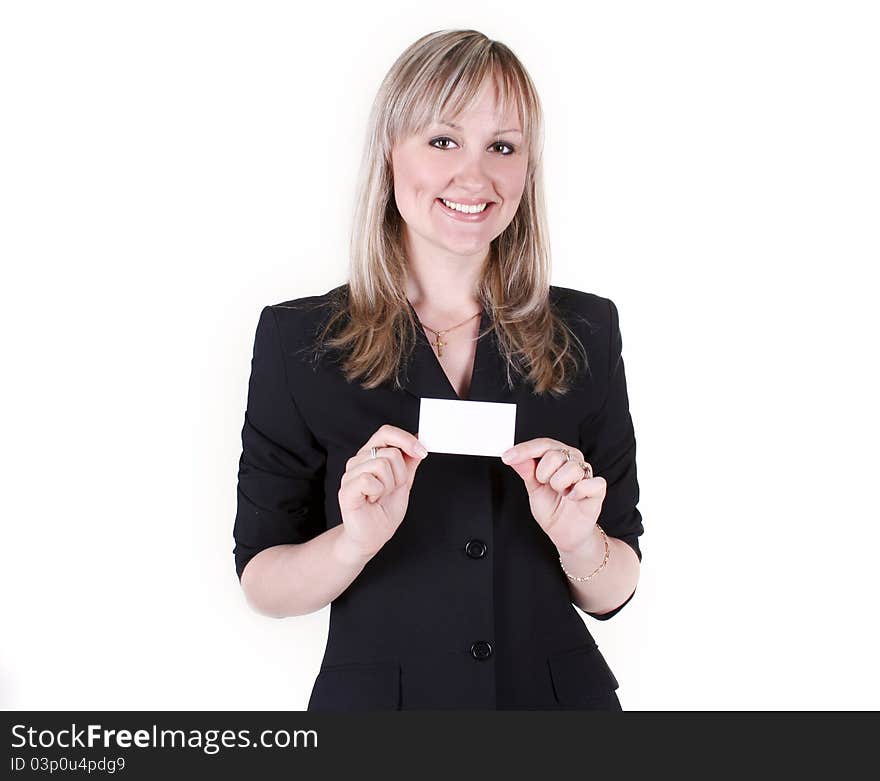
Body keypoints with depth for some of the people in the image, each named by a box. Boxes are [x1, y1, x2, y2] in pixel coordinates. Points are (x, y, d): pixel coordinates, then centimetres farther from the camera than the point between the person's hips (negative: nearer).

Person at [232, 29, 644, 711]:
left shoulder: (587, 331, -5)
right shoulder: (299, 340, -10)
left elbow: (612, 593, -1)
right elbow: (261, 584, -8)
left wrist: (579, 543, -21)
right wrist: (354, 542, -26)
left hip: (559, 691, 2)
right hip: (374, 693, -1)